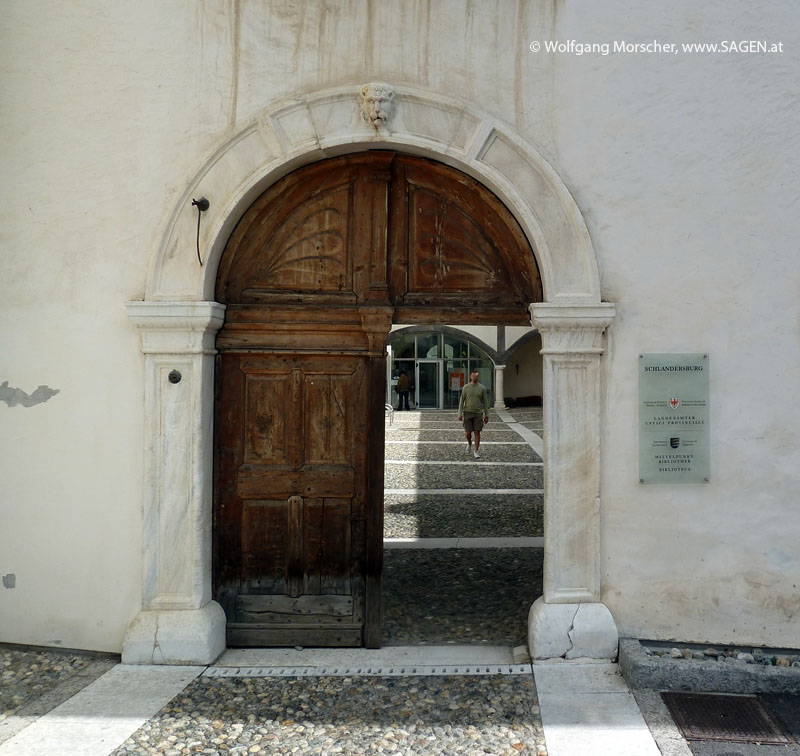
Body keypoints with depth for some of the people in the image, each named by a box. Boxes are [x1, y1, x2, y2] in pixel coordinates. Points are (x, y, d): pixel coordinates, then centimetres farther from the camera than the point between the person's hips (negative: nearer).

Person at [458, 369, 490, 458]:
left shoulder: (482, 388, -1)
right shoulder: (466, 387, -2)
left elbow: (485, 402, 2)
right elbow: (461, 401, -1)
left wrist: (486, 416, 0)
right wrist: (460, 414, -7)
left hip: (478, 414, 0)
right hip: (467, 414, 0)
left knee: (477, 432, -5)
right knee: (468, 433, 0)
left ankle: (476, 452, 2)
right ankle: (469, 443, 34)